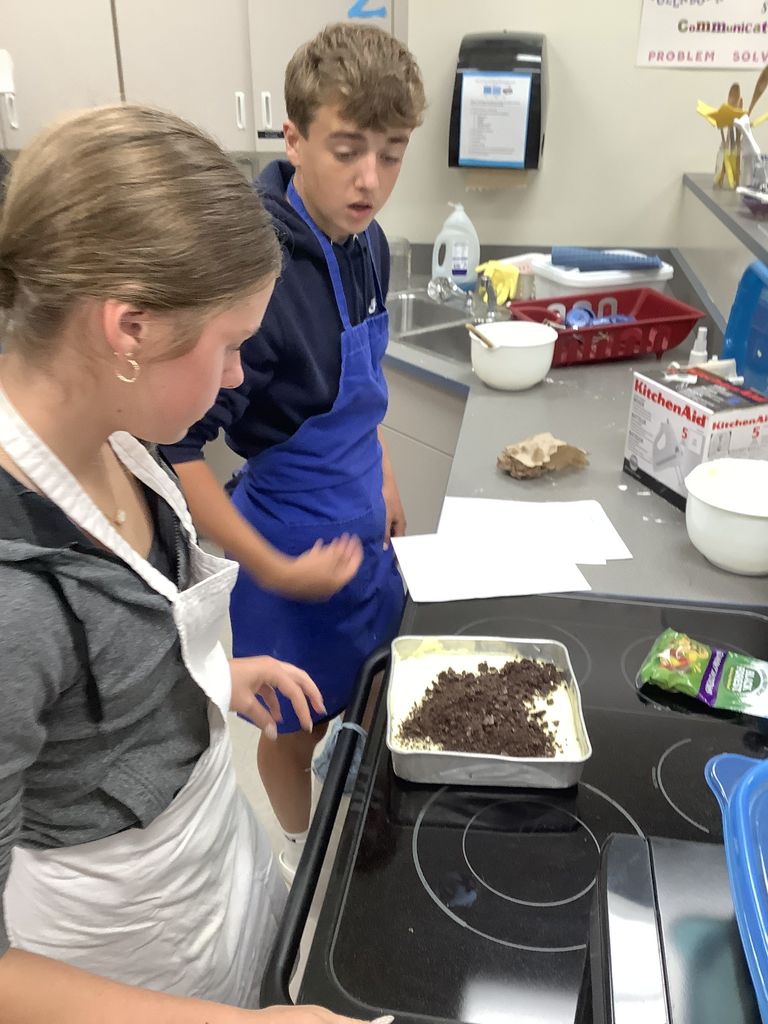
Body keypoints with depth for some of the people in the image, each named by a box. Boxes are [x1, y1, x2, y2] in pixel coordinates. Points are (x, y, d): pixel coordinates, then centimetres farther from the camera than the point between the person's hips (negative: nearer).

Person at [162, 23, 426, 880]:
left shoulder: (367, 241, -4)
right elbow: (172, 450, -27)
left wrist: (382, 481, 13)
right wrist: (274, 572, -24)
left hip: (361, 525, 7)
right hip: (292, 546, -7)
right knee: (298, 720, 18)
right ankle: (301, 847, 48)